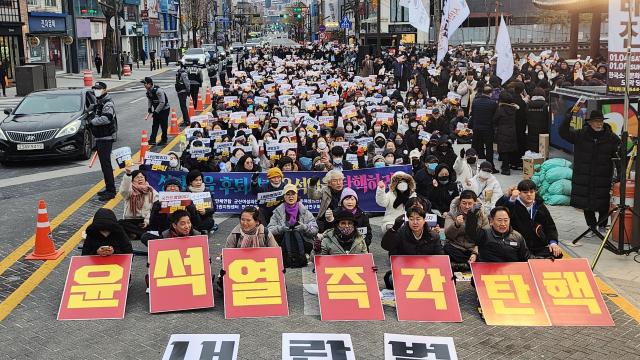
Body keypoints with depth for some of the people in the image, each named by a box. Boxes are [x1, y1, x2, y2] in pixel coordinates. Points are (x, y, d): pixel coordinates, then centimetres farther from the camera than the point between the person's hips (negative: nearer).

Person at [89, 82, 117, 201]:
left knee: (106, 164, -12)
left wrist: (93, 122, -19)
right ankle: (108, 188, 23)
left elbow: (107, 118, -31)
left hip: (106, 138, -10)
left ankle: (111, 191, -11)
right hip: (99, 138, 10)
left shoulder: (108, 104, -13)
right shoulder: (98, 103, 19)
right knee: (104, 164, 14)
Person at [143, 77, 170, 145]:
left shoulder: (158, 90, -28)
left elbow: (162, 103, -27)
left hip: (164, 109, -8)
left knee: (163, 125, 1)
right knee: (155, 125, 7)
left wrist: (155, 112, -24)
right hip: (156, 110, 8)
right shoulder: (148, 91, -2)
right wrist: (149, 110, -5)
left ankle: (164, 140, 13)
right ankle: (152, 140, 9)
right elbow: (149, 100, 10)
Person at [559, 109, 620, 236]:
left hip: (603, 179, -1)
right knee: (586, 203, 8)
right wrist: (570, 115, -20)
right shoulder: (580, 134, -3)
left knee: (603, 204, 6)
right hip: (583, 177, 1)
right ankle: (591, 227, 24)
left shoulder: (612, 137, -2)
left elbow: (620, 156, 2)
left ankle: (602, 226, 27)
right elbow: (563, 132, -11)